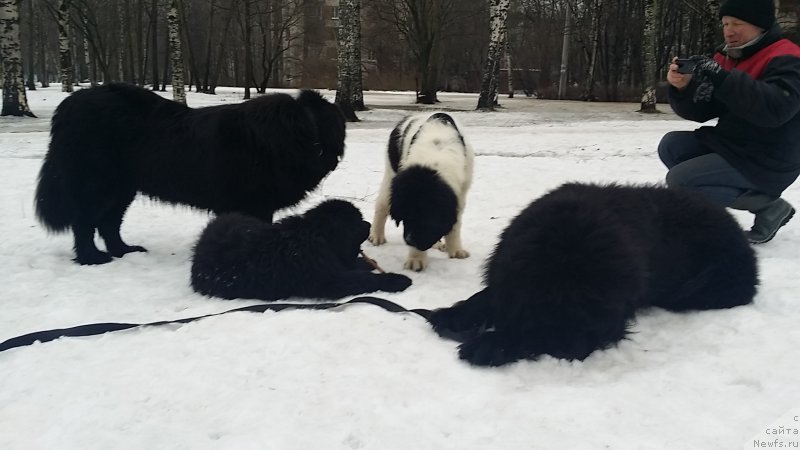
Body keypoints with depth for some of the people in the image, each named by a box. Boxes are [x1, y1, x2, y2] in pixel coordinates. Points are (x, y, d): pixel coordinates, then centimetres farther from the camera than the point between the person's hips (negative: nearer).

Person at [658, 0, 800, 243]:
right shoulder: (726, 58, 8)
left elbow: (775, 109, -35)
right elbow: (701, 112, 6)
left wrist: (722, 80, -39)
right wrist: (683, 87, -16)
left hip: (765, 163, -9)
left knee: (679, 179, -19)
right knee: (671, 146, 1)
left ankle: (767, 204, -7)